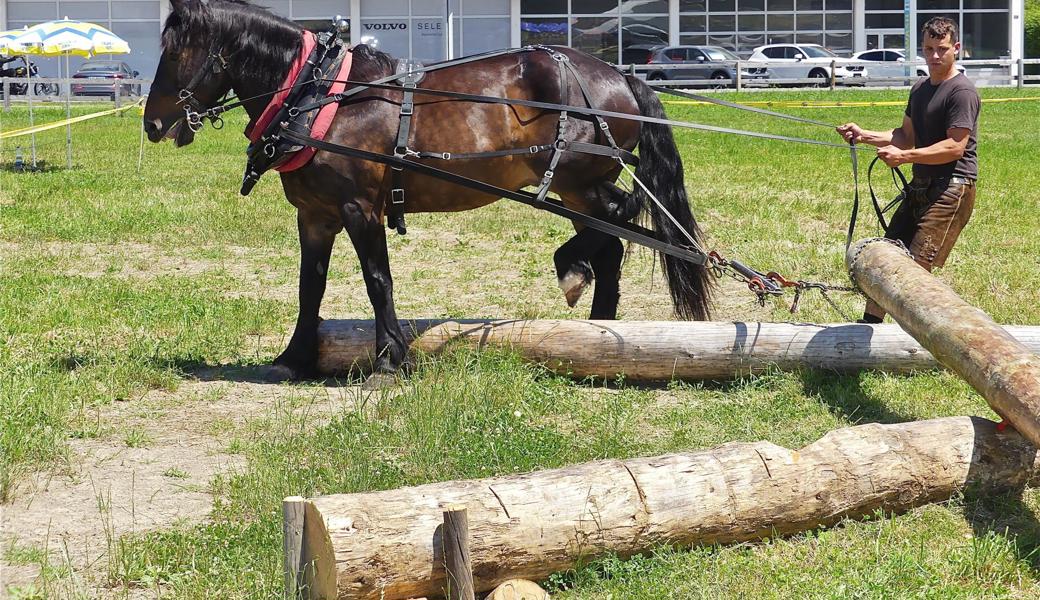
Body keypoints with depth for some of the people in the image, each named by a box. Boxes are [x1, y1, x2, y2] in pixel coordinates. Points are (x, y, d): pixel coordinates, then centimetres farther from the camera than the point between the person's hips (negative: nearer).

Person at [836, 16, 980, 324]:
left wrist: (905, 156, -24)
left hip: (953, 188, -9)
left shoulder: (962, 91, -12)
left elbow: (955, 146, -19)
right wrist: (864, 135, 11)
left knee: (917, 267, -17)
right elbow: (907, 135, 25)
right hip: (921, 188, 9)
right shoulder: (920, 89, 18)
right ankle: (869, 325, 20)